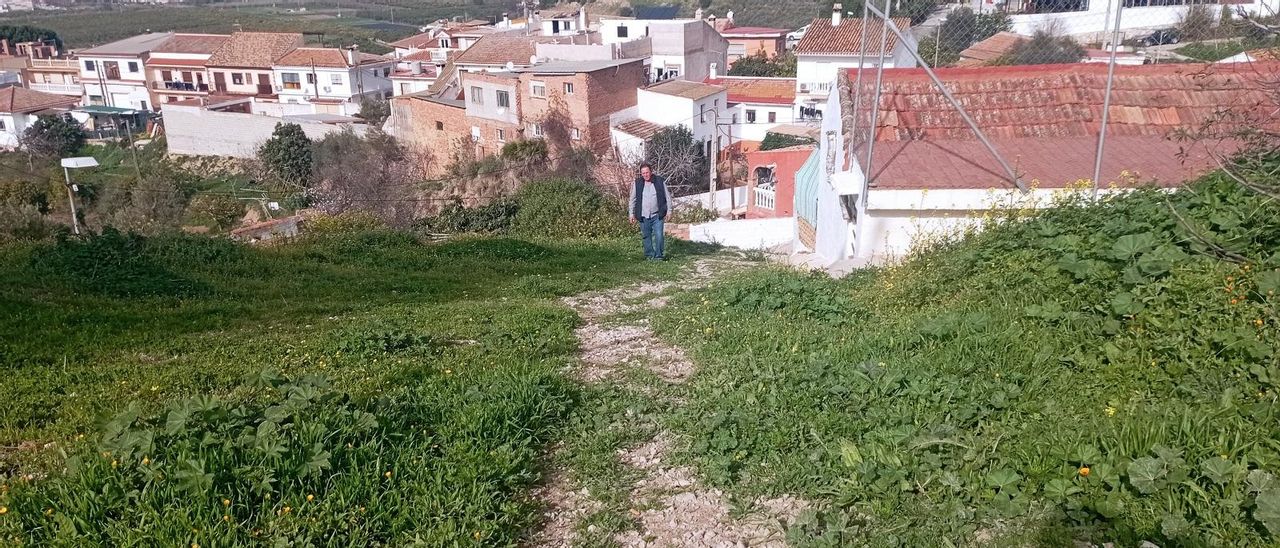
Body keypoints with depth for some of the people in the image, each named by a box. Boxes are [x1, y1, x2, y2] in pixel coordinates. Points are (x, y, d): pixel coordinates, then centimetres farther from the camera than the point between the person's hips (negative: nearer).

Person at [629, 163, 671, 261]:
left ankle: (658, 256, 1)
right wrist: (632, 214, 8)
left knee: (659, 236, -8)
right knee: (646, 236, 6)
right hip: (643, 216, 2)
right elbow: (633, 200, 10)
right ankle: (649, 255, 16)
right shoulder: (637, 183, 2)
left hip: (657, 216, -1)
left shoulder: (660, 181, 0)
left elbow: (667, 197, 6)